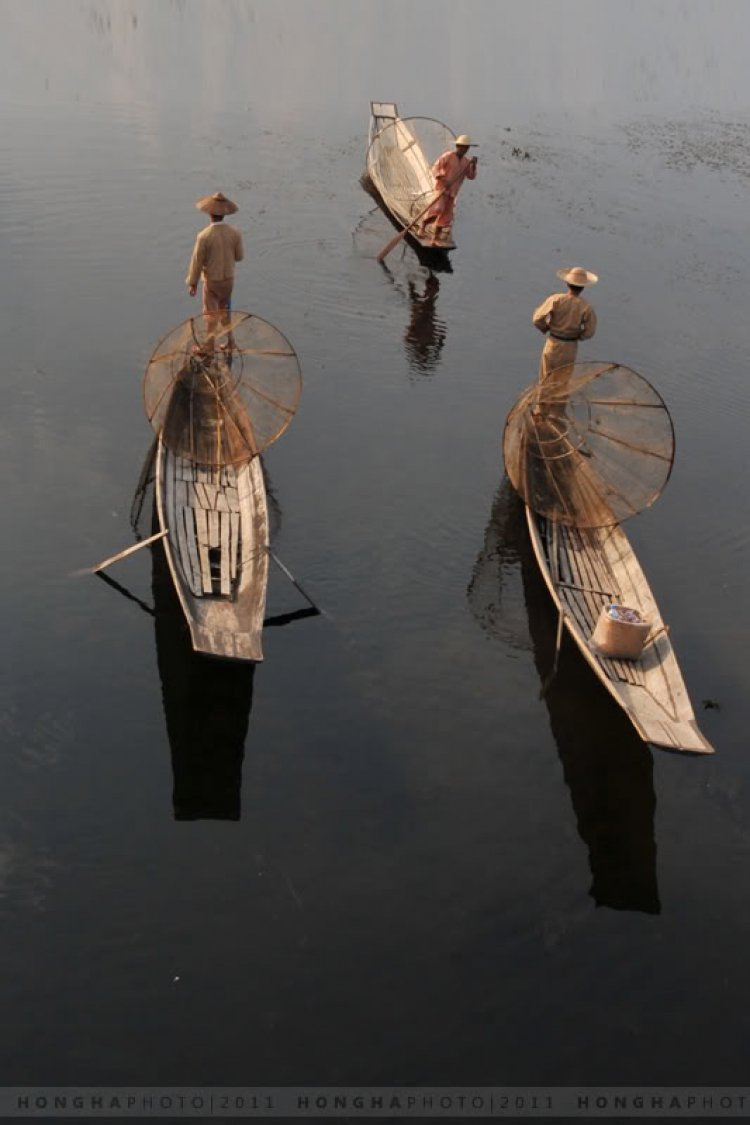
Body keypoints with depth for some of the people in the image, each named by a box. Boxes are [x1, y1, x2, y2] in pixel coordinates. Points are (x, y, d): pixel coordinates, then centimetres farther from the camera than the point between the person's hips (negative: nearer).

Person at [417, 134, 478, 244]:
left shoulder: (466, 161, 8)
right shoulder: (448, 156, -8)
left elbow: (471, 176, 6)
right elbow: (435, 168, -10)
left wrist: (473, 165, -10)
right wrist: (442, 179, -26)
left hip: (452, 192, 6)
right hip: (441, 187, -6)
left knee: (446, 216, 4)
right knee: (438, 208, -26)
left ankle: (435, 239, 12)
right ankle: (422, 227, -11)